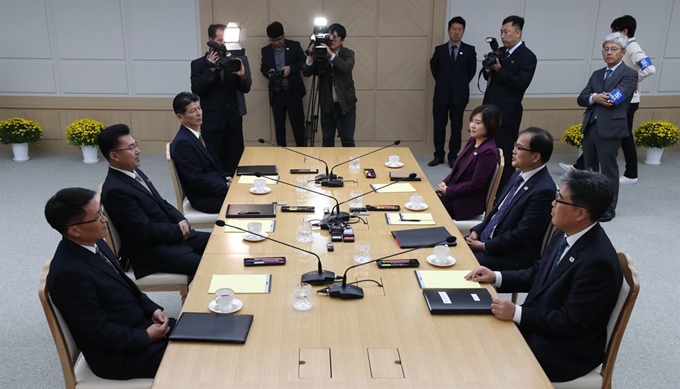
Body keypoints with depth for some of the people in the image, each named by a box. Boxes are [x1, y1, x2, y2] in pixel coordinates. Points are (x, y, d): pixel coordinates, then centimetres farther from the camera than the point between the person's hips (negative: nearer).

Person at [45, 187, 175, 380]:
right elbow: (98, 333, -23)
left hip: (139, 324, 8)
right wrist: (146, 336, -16)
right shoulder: (69, 272, -28)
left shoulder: (94, 243, -1)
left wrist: (152, 309, 0)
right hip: (118, 354, -8)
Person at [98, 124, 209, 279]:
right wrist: (179, 230, -11)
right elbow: (146, 232, -22)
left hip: (173, 235, 10)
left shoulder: (135, 172, 8)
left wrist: (181, 221, -3)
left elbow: (161, 203, 15)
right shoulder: (115, 190, -21)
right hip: (151, 250, -9)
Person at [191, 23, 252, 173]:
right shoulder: (198, 64, 0)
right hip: (211, 122, -1)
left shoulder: (238, 60, 1)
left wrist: (242, 75, -24)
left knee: (236, 164, 7)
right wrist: (211, 69, -20)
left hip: (234, 120, 2)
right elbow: (196, 90, -10)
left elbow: (246, 88, -3)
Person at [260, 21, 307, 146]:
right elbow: (263, 68, 13)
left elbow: (304, 62, 0)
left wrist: (291, 68, -17)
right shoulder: (266, 50, 7)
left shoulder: (294, 46, 1)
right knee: (279, 124, 9)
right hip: (276, 93, 2)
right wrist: (268, 72, -10)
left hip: (293, 91, -2)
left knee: (297, 122, 3)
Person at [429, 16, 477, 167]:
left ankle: (453, 156, 15)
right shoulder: (439, 49, 3)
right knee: (439, 126, 5)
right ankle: (439, 155, 16)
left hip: (459, 95, -1)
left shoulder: (469, 50, -2)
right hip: (441, 94, 1)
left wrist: (461, 84, 7)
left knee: (456, 127, 6)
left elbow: (472, 70, 8)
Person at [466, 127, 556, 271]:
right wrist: (477, 231, 2)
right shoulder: (519, 175, 5)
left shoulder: (543, 190, -23)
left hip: (510, 256, -8)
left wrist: (484, 246, -15)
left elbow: (521, 236, -23)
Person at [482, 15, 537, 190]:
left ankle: (503, 190, 9)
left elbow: (522, 83, -18)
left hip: (507, 113, -7)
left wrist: (499, 69, -19)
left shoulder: (527, 56, -8)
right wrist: (489, 67, -5)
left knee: (504, 153, -1)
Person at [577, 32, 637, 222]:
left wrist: (595, 97, -1)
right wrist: (594, 98, -14)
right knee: (589, 168, 13)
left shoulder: (629, 74, -3)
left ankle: (608, 208, 14)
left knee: (608, 169, 2)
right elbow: (581, 98, 7)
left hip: (610, 128, -6)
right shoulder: (597, 74, 17)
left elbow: (615, 99, -17)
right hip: (590, 126, 6)